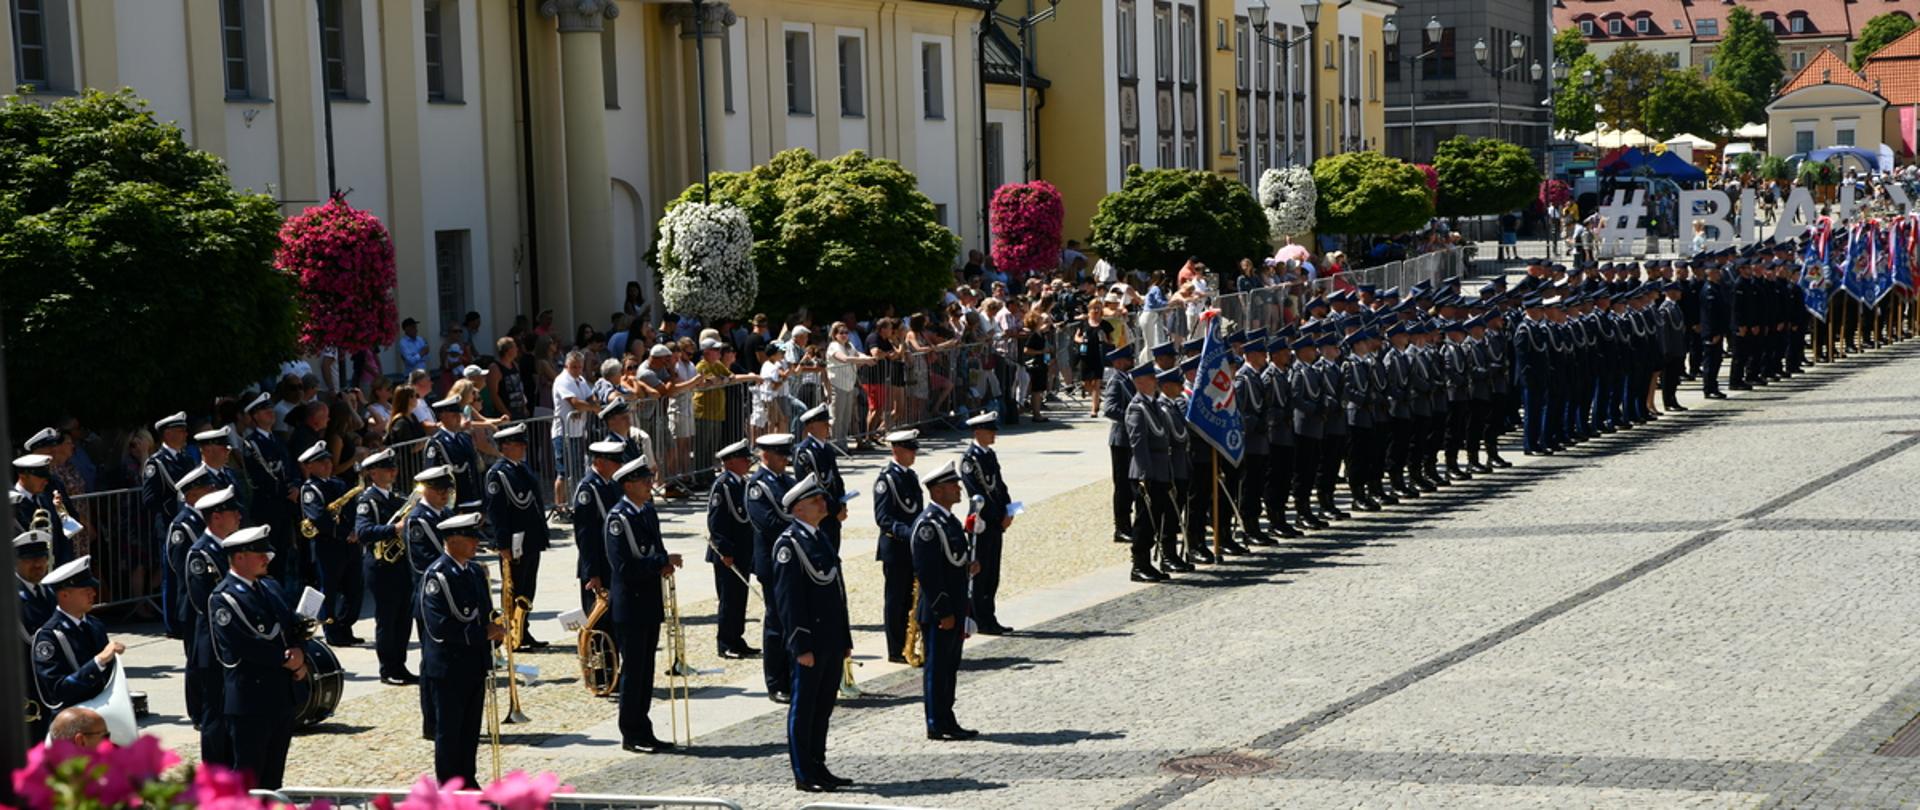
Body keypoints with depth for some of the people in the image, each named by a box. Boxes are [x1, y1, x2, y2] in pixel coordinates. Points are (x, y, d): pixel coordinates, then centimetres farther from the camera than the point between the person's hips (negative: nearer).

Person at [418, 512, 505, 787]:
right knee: (448, 730, 2)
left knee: (471, 730, 13)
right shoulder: (436, 575, -15)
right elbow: (440, 628, -22)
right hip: (447, 668, -7)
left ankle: (468, 781, 23)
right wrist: (483, 633, -18)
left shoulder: (475, 572, 11)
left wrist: (495, 629, -3)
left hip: (475, 666, 7)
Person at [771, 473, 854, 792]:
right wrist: (801, 645, -20)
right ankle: (804, 775, 5)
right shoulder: (789, 543, -13)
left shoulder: (820, 538, 15)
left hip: (831, 641, 9)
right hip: (810, 641, -9)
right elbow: (787, 598, -17)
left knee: (824, 706, 14)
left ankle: (818, 767, 23)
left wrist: (845, 639, 18)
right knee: (804, 707, 0)